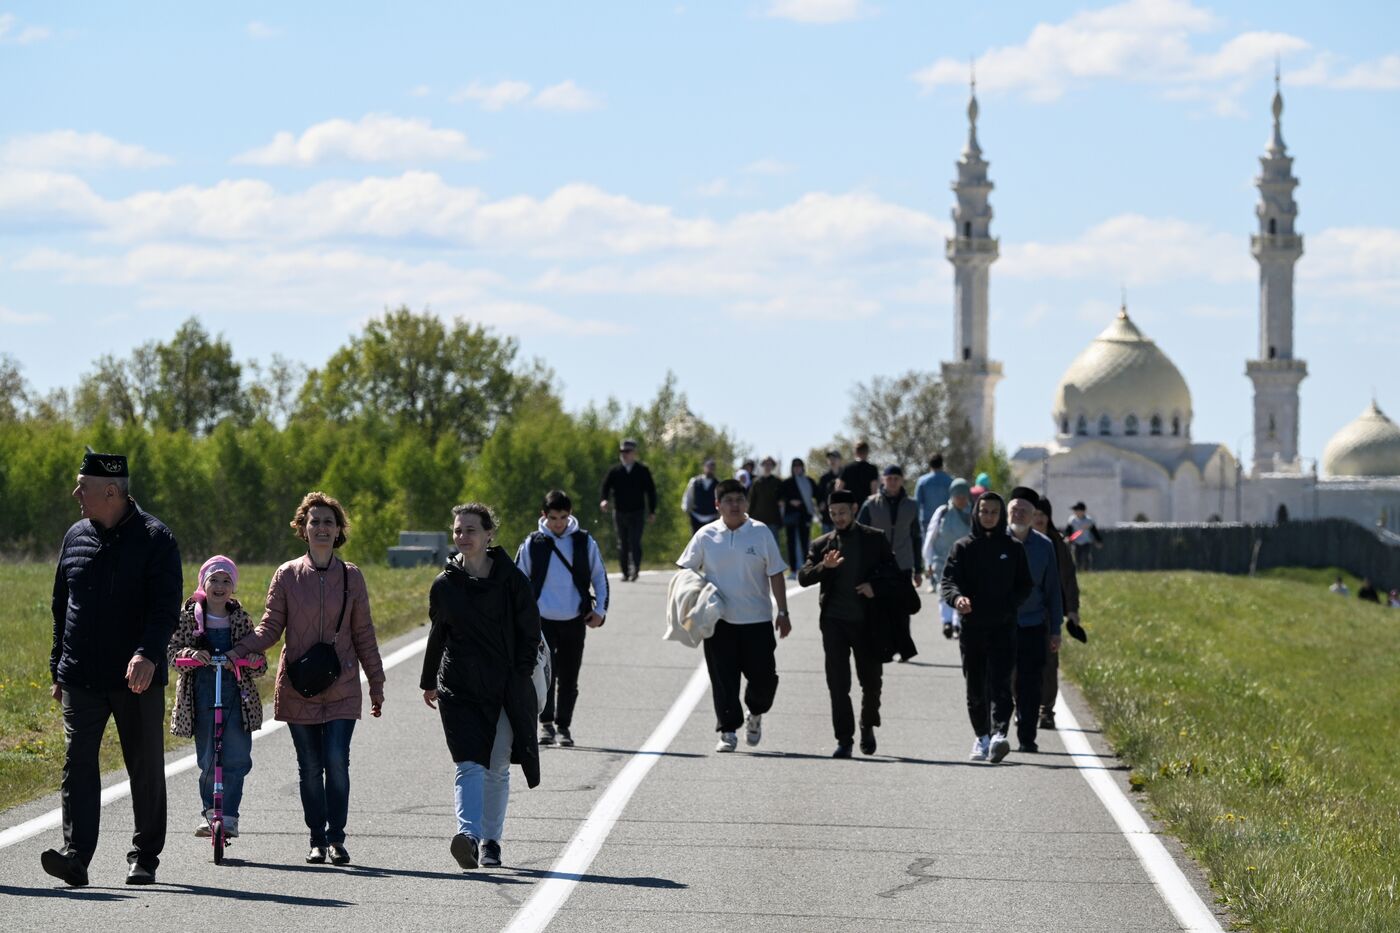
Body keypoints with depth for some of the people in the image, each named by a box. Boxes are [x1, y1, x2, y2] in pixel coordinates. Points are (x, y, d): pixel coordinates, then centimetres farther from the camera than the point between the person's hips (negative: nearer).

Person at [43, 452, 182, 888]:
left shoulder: (155, 539, -4)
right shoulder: (76, 537, 11)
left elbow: (166, 607, -13)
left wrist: (148, 654, -29)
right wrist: (57, 669, 17)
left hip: (138, 678, -3)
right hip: (81, 679, 3)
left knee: (146, 768, 5)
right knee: (78, 762, -9)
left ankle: (144, 858, 15)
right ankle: (75, 854, -15)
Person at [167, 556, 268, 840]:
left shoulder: (240, 619, 8)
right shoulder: (189, 616, 4)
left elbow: (257, 667, 10)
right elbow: (172, 651, -3)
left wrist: (256, 662, -13)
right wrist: (190, 654, -24)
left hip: (236, 696, 1)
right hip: (202, 696, -1)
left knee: (237, 758, -9)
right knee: (208, 760, -1)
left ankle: (228, 816, -2)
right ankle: (209, 812, 15)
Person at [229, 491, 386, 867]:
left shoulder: (351, 576, 5)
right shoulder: (287, 575, 3)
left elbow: (363, 635, 10)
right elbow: (270, 628, 4)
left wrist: (376, 684, 11)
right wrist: (238, 651, -12)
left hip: (341, 689, 0)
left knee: (337, 762, -10)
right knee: (310, 766, 4)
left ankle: (336, 838, -2)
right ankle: (317, 839, 13)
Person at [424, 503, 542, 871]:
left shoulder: (511, 580, 1)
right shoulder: (445, 584, 7)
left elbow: (529, 632, 4)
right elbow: (437, 634, 19)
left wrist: (520, 676, -5)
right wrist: (429, 682, 26)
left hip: (505, 689, 0)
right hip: (459, 688, 0)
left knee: (497, 769, 6)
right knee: (469, 765, -15)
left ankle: (490, 841, 17)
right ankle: (468, 834, -28)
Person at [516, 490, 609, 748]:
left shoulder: (584, 542, 3)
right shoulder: (533, 544, 0)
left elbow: (599, 577, 12)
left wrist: (600, 610, 3)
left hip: (575, 620, 1)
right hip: (542, 620, -1)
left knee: (569, 678, 7)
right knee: (545, 672, -14)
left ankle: (563, 726, 18)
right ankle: (546, 723, -3)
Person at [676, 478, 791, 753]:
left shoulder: (760, 533, 0)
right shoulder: (706, 535, 2)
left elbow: (775, 574, 3)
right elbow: (686, 571, 9)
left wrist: (783, 612, 0)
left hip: (757, 618, 0)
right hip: (719, 619, 0)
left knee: (763, 676, 1)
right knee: (723, 679, -2)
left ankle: (755, 714, 30)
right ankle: (728, 732, 5)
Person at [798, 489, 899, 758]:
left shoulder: (875, 539, 6)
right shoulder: (822, 544, 9)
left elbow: (893, 571, 7)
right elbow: (803, 577, 0)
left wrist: (875, 585, -12)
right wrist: (824, 566, -19)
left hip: (866, 622, 0)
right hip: (834, 621, 1)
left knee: (871, 681, 8)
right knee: (838, 684, -5)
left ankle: (868, 726, 33)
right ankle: (844, 740, -1)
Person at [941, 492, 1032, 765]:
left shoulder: (1013, 548, 8)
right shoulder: (963, 548, 7)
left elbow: (1024, 586, 11)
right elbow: (948, 580, -2)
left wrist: (1009, 605, -9)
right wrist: (956, 597, -25)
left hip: (1003, 627, -2)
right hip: (972, 627, 2)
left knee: (1000, 684, -15)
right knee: (975, 688, 9)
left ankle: (998, 734, -27)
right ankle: (982, 737, 21)